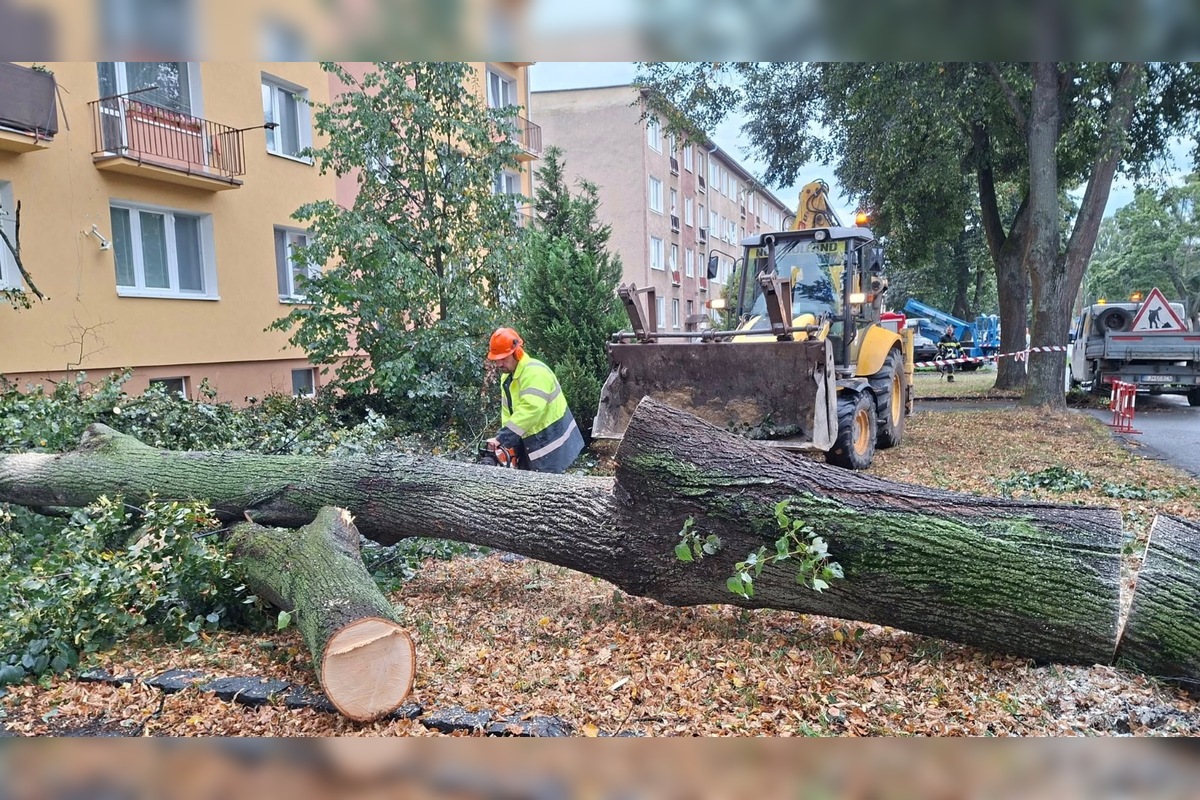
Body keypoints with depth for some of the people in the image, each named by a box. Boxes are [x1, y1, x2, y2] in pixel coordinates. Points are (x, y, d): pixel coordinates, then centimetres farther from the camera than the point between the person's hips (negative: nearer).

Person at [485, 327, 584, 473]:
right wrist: (508, 444, -8)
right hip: (531, 444, 9)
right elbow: (508, 412, 7)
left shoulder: (535, 372, -22)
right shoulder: (507, 377, 8)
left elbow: (530, 408, -34)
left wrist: (501, 438, -36)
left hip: (551, 444, -9)